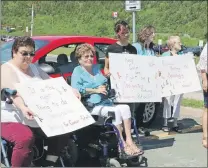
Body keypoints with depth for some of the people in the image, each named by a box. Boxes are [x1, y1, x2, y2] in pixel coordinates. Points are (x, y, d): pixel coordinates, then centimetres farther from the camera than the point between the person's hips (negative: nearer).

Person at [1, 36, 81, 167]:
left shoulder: (34, 68, 16)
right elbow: (15, 93, -28)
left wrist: (71, 91, -4)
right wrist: (23, 108, -48)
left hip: (38, 119, 8)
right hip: (12, 119, -8)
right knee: (26, 138, -36)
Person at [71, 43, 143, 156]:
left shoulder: (96, 67, 24)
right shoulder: (77, 71, 2)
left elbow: (105, 82, 29)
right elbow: (76, 89, -14)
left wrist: (104, 87, 4)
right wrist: (96, 90, -14)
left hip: (105, 102, 7)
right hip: (92, 105, -7)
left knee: (125, 108, -18)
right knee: (115, 111, -29)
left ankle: (129, 141, -20)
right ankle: (122, 144, -24)